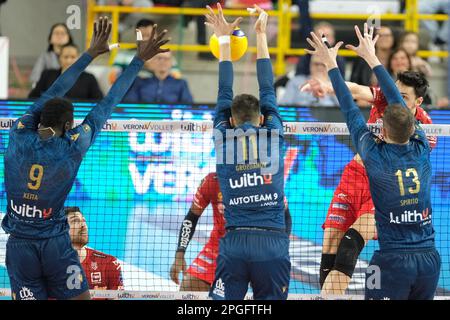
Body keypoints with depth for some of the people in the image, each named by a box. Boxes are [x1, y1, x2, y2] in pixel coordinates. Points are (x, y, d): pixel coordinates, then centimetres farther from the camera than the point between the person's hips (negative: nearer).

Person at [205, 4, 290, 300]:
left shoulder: (224, 140, 5)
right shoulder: (273, 136, 5)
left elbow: (224, 96, 17)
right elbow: (268, 91, 16)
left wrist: (225, 40, 25)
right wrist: (261, 35, 23)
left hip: (234, 244, 0)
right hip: (273, 243, 0)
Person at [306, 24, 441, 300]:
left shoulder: (375, 157, -8)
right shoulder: (421, 151, 2)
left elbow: (351, 112, 4)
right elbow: (399, 103, 13)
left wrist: (331, 64, 15)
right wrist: (372, 58, 23)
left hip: (393, 260, -4)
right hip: (430, 259, 4)